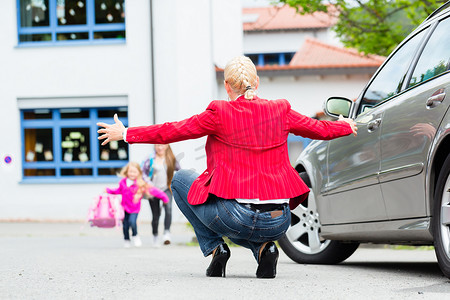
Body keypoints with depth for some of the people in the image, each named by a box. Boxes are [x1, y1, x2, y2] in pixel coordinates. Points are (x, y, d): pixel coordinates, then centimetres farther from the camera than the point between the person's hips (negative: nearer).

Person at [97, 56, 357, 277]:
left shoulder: (221, 113, -5)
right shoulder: (280, 111, 5)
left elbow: (170, 132, 1)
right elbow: (320, 129, 20)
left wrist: (125, 134, 12)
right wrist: (347, 127, 41)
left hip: (237, 216, -4)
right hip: (279, 223, 5)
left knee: (181, 180, 21)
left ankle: (214, 247, 8)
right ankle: (264, 248, 7)